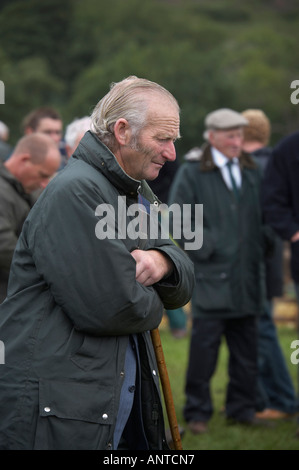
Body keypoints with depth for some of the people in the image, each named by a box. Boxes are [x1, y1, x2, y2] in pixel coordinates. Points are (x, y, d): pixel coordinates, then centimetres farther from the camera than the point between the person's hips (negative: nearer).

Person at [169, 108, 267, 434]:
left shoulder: (251, 172, 14)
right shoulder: (191, 172, -1)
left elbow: (261, 216, 19)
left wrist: (257, 255, 7)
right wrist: (205, 246, -11)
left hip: (245, 276, 5)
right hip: (210, 274, -5)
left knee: (245, 346, 9)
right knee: (204, 346, -4)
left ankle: (241, 409, 20)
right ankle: (197, 413, 6)